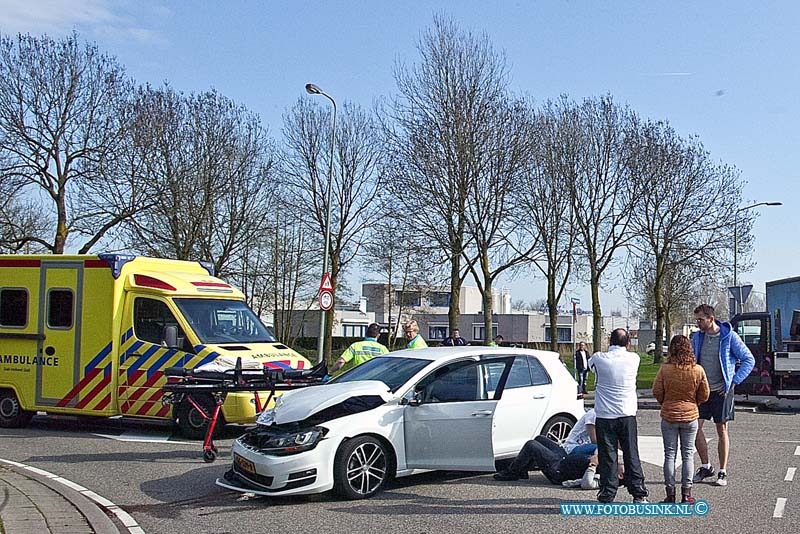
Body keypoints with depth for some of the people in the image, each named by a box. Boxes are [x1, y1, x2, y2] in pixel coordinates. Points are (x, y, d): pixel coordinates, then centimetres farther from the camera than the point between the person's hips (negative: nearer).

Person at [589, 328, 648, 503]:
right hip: (627, 414, 2)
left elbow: (590, 364, 15)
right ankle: (639, 494, 15)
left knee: (607, 456, 3)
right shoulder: (633, 359, -4)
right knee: (631, 455, 11)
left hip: (605, 416, -1)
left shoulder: (599, 359, -7)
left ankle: (607, 497, 4)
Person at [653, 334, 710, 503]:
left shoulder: (665, 369, -11)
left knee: (669, 455, 7)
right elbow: (704, 396, 1)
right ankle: (686, 493, 10)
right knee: (688, 455, 10)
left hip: (669, 416, -1)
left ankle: (670, 493, 8)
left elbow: (656, 392, -6)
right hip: (690, 416, 1)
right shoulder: (698, 370, -7)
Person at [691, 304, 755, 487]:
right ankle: (705, 467, 16)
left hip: (721, 391, -4)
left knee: (722, 430, 4)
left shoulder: (729, 336, -9)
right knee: (695, 427, -1)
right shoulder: (697, 337, 3)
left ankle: (723, 472, 14)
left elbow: (749, 360, -5)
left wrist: (734, 381, -9)